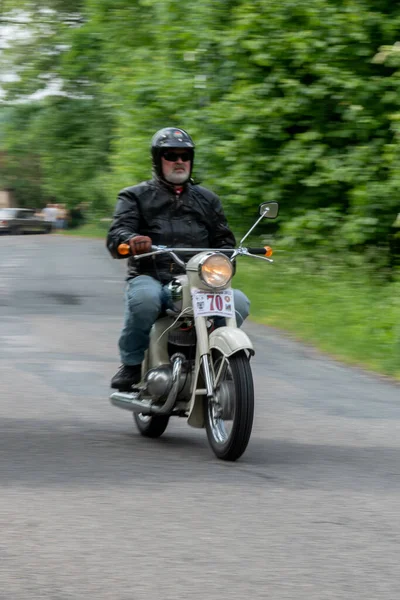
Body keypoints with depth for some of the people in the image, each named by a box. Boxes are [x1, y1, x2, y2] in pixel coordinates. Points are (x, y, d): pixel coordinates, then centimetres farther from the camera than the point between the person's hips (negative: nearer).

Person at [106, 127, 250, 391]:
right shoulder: (136, 197, 14)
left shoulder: (207, 199, 24)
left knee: (238, 302, -25)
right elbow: (117, 233, -2)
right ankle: (132, 364, -18)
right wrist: (131, 240, -28)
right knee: (144, 298, -40)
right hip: (151, 278, -3)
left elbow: (224, 239, 19)